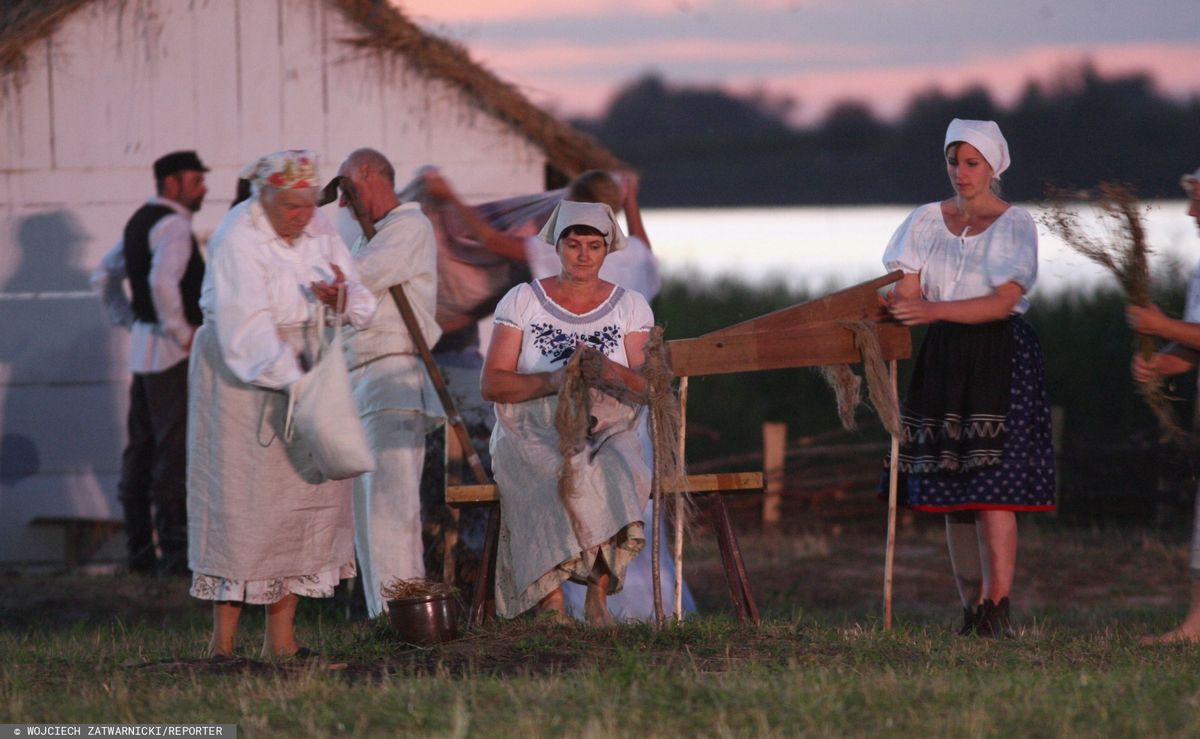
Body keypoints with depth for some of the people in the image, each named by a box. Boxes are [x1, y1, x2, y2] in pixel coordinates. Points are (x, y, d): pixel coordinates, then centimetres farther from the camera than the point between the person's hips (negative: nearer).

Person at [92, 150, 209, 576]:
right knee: (174, 448, -10)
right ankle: (173, 550, -12)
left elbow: (105, 276, 25)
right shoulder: (173, 225, -14)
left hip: (143, 348, 10)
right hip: (171, 351, -10)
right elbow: (163, 282, -30)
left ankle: (139, 549, 16)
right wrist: (181, 331, -19)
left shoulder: (140, 221, 16)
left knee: (141, 449, 11)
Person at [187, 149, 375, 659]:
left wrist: (341, 297, -21)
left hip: (302, 367, 7)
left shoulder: (318, 233, 4)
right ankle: (223, 638, -5)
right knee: (243, 501, -9)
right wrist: (294, 383, -31)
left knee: (307, 490, 2)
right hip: (241, 377, -6)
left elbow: (362, 307, 3)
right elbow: (248, 330, -24)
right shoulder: (237, 239, -17)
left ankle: (280, 636, 5)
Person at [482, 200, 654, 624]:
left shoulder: (631, 308, 10)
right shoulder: (522, 301, 6)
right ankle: (552, 604, -35)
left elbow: (647, 388, 1)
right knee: (561, 475, -36)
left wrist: (611, 371, -21)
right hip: (534, 431, -2)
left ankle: (598, 594, -29)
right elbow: (491, 384, -2)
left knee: (618, 475, -34)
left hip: (608, 430, 2)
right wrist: (553, 381, -18)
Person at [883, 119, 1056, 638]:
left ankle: (997, 608, -15)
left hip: (1000, 358, -5)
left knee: (993, 488, -13)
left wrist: (933, 310, -22)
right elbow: (908, 291, 7)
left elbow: (1004, 302, -12)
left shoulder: (1015, 224, -2)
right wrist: (898, 304, -17)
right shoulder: (929, 220, 12)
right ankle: (971, 606, 7)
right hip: (943, 360, 5)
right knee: (951, 492, 3)